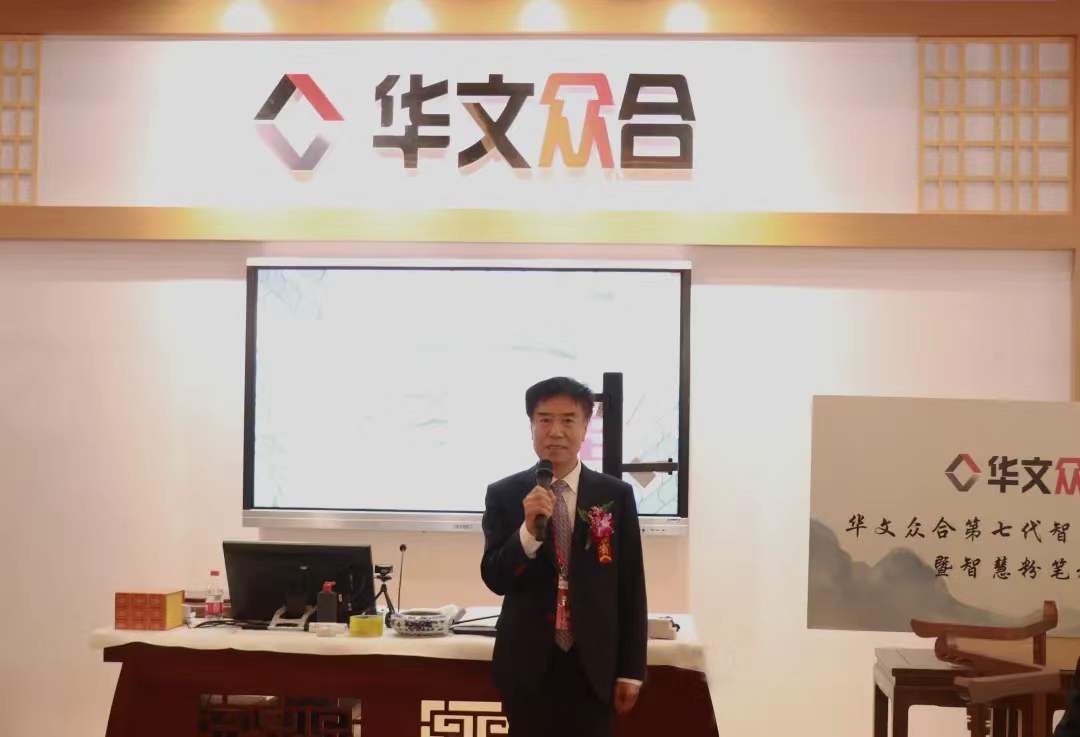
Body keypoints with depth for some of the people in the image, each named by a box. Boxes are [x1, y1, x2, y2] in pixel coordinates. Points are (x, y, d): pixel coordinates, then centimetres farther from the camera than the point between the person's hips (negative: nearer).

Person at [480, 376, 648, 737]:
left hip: (593, 664, 0)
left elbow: (631, 587, 3)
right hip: (528, 663, 0)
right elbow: (495, 579, -6)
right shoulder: (504, 494, 0)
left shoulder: (616, 495, 1)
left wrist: (631, 669, 1)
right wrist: (529, 529, -24)